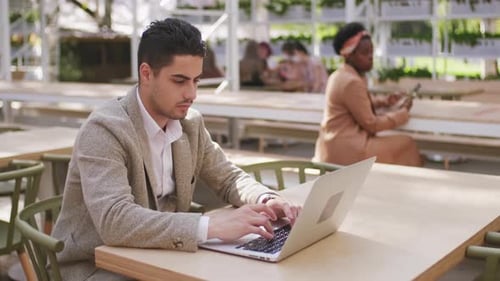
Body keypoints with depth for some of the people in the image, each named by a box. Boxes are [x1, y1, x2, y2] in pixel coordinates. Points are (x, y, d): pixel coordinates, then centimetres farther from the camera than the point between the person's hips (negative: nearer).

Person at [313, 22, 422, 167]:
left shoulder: (340, 75, 10)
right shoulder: (351, 82, -19)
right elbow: (371, 124, -15)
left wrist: (382, 103, 11)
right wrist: (402, 111, -4)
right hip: (345, 150, -10)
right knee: (406, 144, -5)